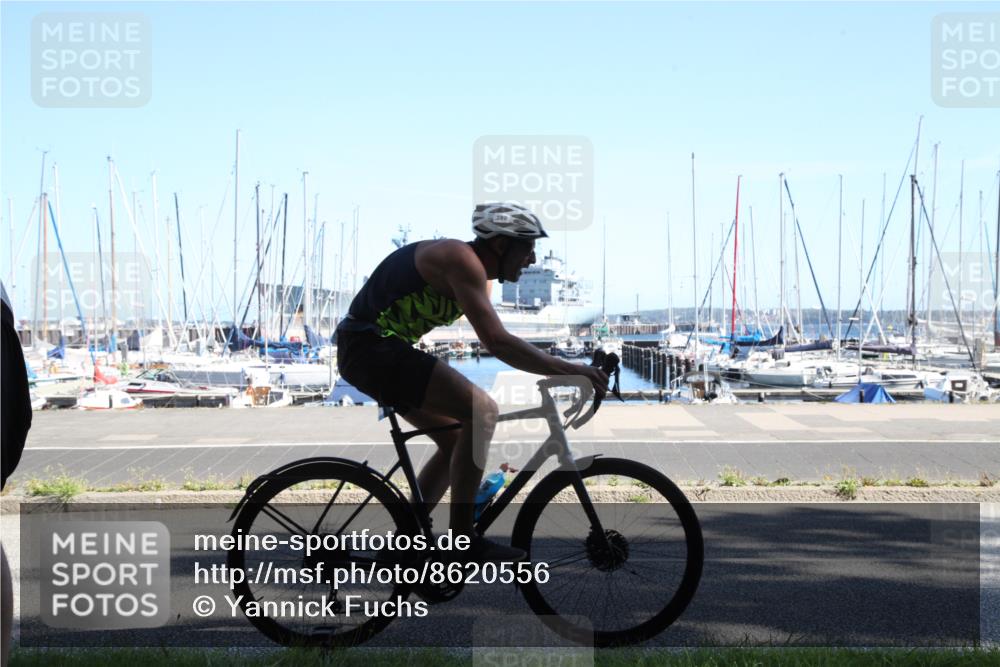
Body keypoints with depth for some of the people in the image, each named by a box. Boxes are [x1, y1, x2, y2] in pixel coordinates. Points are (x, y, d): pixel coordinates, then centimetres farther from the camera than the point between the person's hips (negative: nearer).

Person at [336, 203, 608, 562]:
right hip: (372, 347, -11)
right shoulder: (461, 259, -17)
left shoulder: (471, 268, 14)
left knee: (456, 439, 13)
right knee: (483, 410, -18)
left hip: (366, 350, 11)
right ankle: (462, 541, -13)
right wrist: (568, 369, -24)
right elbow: (497, 342, -27)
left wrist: (560, 371, 16)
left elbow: (498, 341, 20)